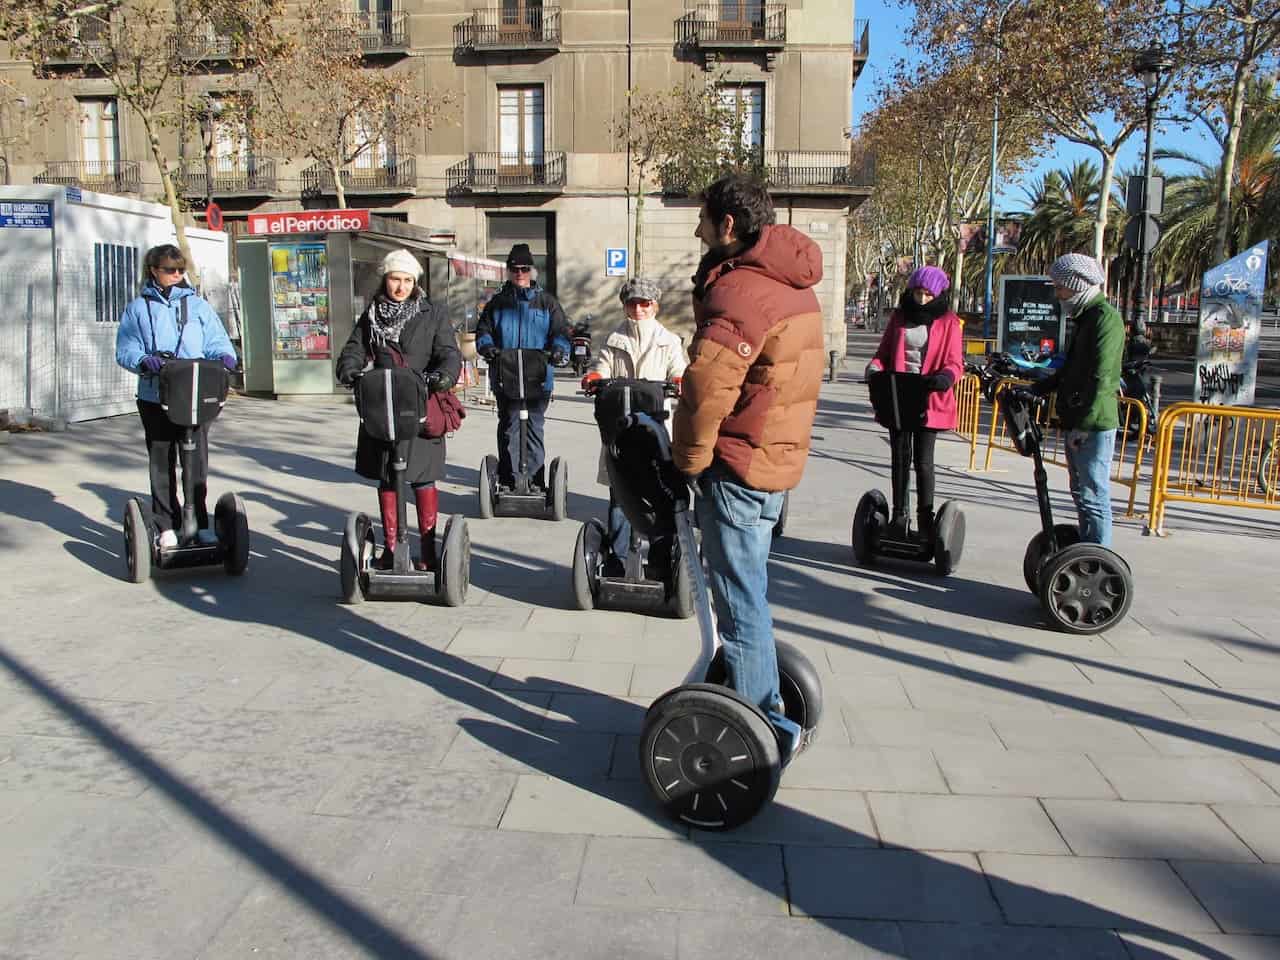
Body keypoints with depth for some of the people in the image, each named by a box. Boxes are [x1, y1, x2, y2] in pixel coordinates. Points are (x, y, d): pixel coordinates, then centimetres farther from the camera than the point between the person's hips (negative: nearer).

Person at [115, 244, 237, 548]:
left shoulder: (198, 305, 9)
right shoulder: (138, 308, 6)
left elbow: (217, 341, 6)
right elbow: (125, 351, 0)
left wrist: (225, 356, -17)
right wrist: (144, 360, -21)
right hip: (155, 398, 0)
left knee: (198, 461, 3)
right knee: (161, 464, 5)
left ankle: (200, 524, 12)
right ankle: (167, 526, 12)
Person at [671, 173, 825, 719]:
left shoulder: (740, 289, -19)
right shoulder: (791, 283, 14)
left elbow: (706, 388, -29)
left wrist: (690, 459, -15)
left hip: (739, 464, -10)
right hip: (779, 457, 10)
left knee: (741, 599, 0)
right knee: (746, 590, 22)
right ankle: (761, 700, 35)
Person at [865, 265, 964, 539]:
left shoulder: (948, 322, 1)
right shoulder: (900, 317, 10)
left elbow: (955, 363, -3)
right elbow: (883, 352, 15)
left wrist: (946, 377, -26)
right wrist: (874, 368, -8)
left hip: (929, 401, -3)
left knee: (923, 460, -4)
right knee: (900, 457, 10)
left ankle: (925, 519, 6)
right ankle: (899, 515, 19)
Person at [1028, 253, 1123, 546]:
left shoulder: (1106, 317, -13)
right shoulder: (1086, 317, 18)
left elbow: (1100, 378, -20)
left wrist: (1083, 424, -22)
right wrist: (1036, 390, 23)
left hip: (1094, 424, -10)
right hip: (1079, 422, 10)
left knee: (1093, 495, -7)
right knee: (1081, 492, 16)